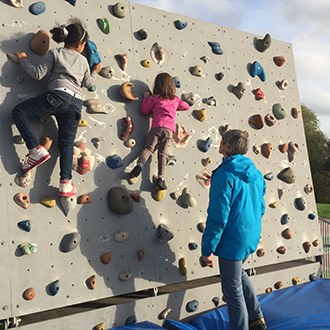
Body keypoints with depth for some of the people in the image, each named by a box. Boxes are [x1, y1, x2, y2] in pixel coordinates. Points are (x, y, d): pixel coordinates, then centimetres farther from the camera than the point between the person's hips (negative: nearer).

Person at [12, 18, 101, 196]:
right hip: (76, 103, 5)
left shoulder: (55, 53, 11)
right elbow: (88, 83, 33)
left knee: (19, 112, 3)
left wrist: (23, 60, 21)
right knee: (67, 143, 7)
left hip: (59, 96, -5)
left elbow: (38, 73, 5)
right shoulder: (83, 60, 24)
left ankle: (37, 150, -11)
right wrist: (95, 71, 51)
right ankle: (66, 182, -6)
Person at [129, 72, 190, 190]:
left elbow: (144, 110, 11)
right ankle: (161, 178, -8)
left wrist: (146, 97, 23)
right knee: (162, 154, 2)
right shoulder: (175, 99, 18)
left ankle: (140, 165, -29)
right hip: (169, 130, 3)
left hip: (157, 127, -2)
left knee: (148, 148, -3)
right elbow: (186, 106, 33)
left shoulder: (155, 98, 6)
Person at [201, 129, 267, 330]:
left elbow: (218, 216, -22)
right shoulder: (256, 174, 5)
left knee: (233, 290, 7)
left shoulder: (225, 174, -20)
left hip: (232, 240, -9)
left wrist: (207, 249, -15)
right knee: (238, 272, 31)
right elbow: (261, 208, 14)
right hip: (251, 238, 9)